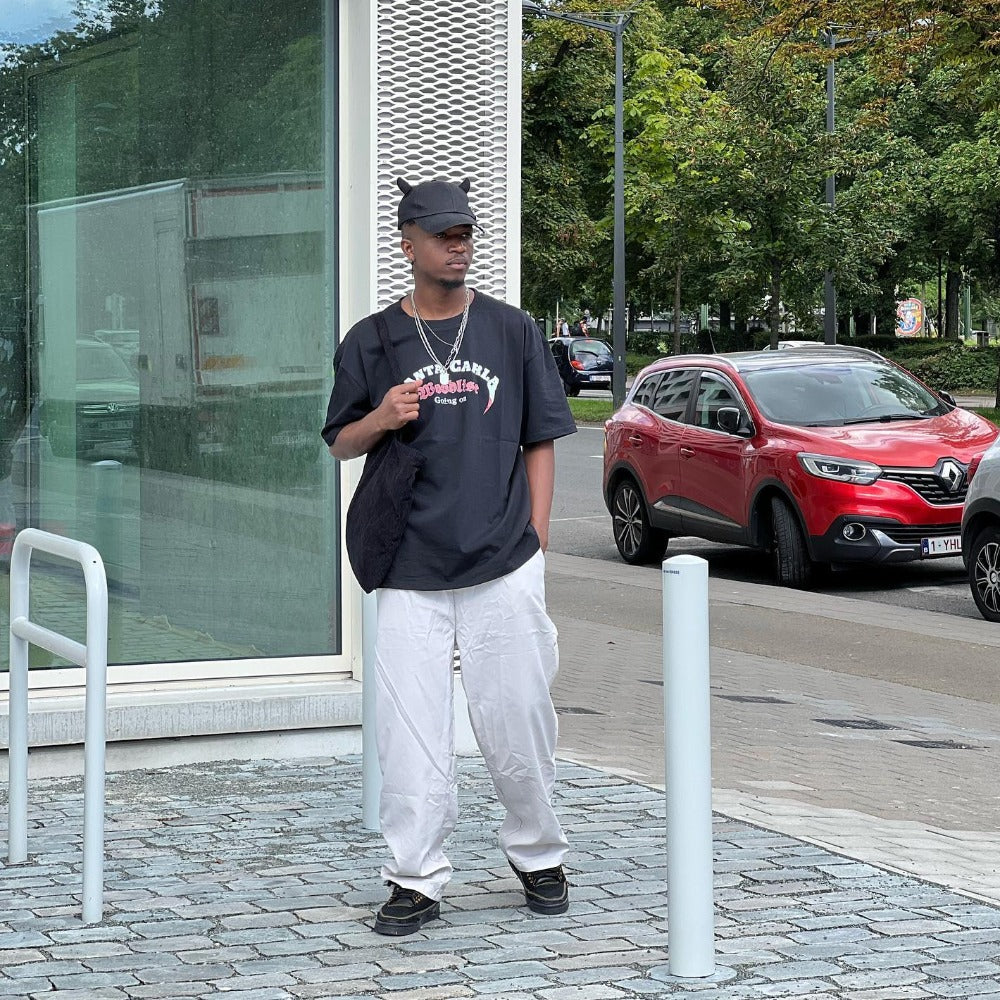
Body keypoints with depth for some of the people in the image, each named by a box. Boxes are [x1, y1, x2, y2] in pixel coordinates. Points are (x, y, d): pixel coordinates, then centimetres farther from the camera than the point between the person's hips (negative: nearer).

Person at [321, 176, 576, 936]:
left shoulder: (513, 330, 8)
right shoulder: (372, 341, 7)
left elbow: (541, 442, 9)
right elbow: (341, 444, 12)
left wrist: (535, 546, 1)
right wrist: (381, 419, -10)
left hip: (504, 571, 0)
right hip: (410, 573, 0)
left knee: (518, 722, 4)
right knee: (411, 732, -2)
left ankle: (538, 855, 23)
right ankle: (417, 879, 6)